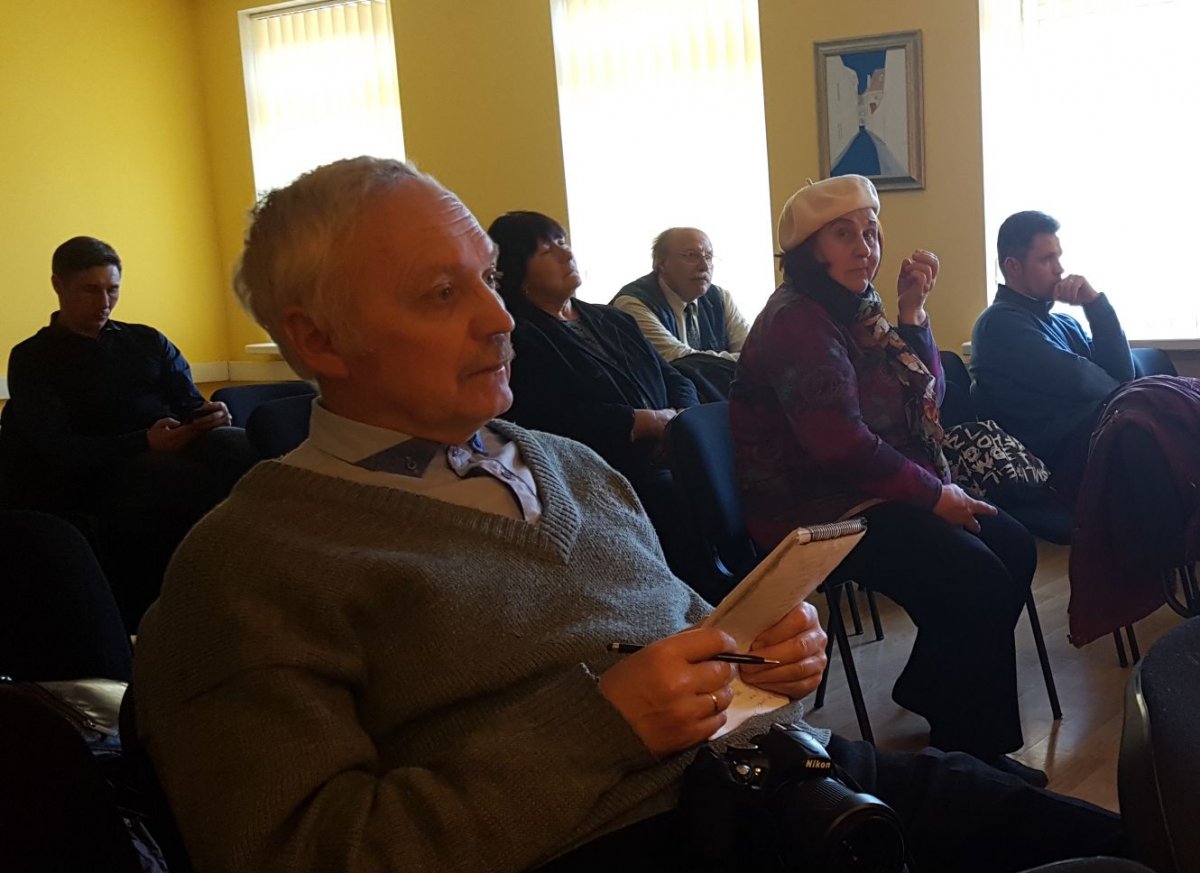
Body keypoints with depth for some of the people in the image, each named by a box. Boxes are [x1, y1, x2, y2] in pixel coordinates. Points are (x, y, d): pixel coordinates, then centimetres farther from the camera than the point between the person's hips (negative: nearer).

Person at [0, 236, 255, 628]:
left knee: (244, 447, -32)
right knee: (198, 482, -38)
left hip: (183, 446, 4)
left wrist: (213, 416, -7)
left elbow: (191, 404, 21)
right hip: (109, 470, -4)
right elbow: (56, 449, -1)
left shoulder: (147, 341, 28)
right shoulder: (31, 359, 13)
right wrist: (145, 442, -17)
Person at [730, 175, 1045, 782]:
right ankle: (973, 749, -5)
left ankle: (927, 690, 12)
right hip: (816, 511, -10)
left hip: (868, 493, 10)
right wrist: (934, 495, -16)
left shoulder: (856, 310, 13)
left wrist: (912, 312, -1)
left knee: (1015, 549, 0)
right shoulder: (797, 322, -16)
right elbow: (842, 442, -24)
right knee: (977, 576, -20)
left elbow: (926, 396, 12)